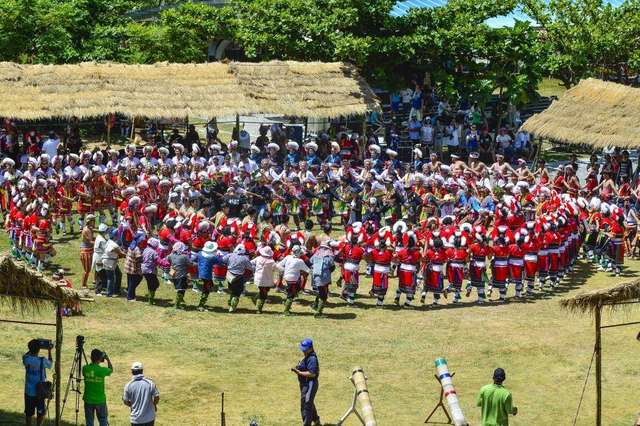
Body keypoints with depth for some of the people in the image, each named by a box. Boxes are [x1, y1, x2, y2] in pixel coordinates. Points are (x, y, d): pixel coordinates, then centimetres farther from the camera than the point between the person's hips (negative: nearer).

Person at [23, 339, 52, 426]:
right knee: (41, 413, 11)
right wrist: (49, 351, 16)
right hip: (40, 392, -3)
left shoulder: (26, 359, -9)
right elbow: (50, 364, 6)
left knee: (28, 413, 12)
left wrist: (32, 349, 16)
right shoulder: (43, 361, -17)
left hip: (28, 392, 3)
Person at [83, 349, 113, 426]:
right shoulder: (102, 370, -15)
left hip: (88, 400, 2)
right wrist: (107, 359, 17)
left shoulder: (85, 368, -9)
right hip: (100, 400, -2)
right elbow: (111, 370, 6)